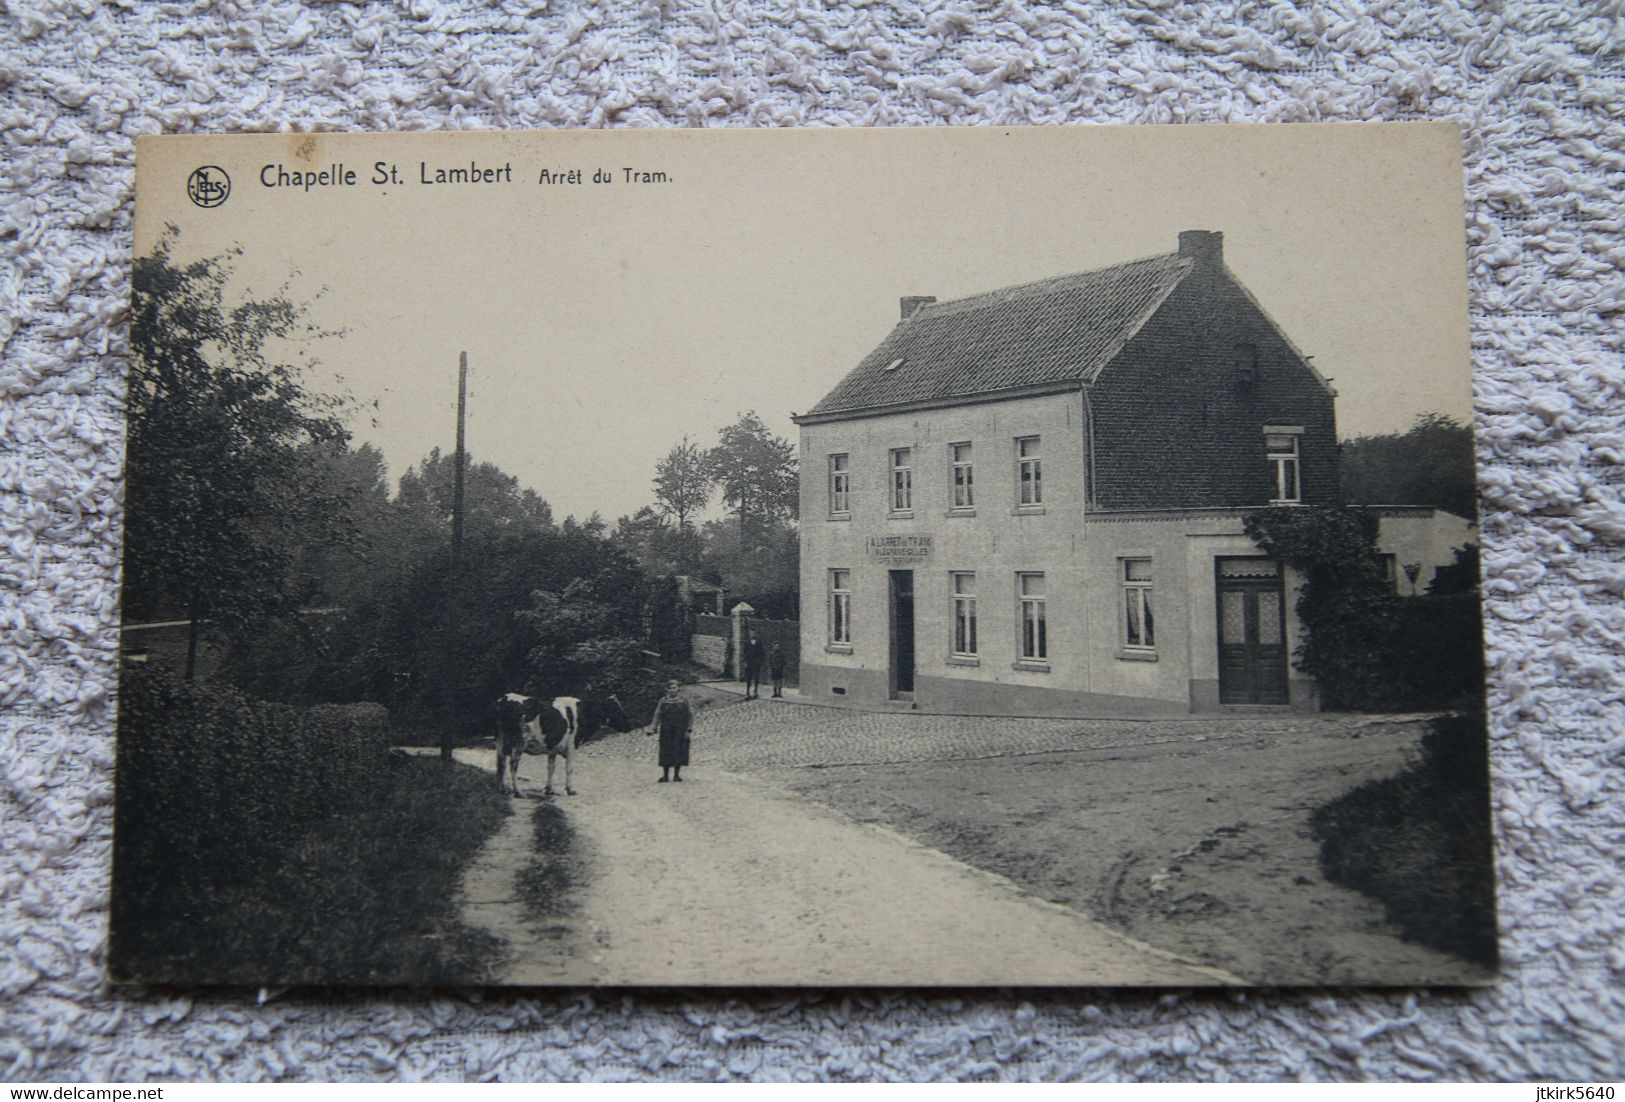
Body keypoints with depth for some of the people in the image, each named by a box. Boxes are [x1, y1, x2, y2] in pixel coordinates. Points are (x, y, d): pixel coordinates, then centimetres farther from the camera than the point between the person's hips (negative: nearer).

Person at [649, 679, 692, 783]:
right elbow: (657, 716, 5)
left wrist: (688, 730, -6)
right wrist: (653, 729, -6)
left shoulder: (683, 700, 2)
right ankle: (665, 775, 7)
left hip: (680, 731, -1)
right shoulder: (663, 701, 6)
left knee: (679, 752, -1)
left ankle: (677, 775, 8)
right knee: (666, 752, 0)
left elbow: (689, 716, 2)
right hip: (666, 731, 1)